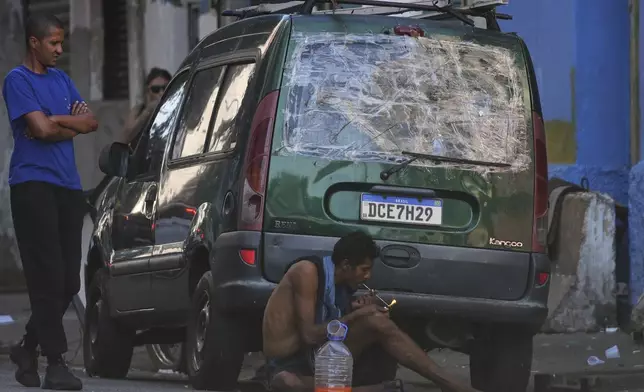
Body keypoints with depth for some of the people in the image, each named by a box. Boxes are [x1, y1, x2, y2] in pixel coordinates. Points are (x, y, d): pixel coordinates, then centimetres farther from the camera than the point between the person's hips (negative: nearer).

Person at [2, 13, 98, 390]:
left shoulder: (61, 79, 19)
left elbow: (91, 122, 10)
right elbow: (41, 128, -15)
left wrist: (55, 121, -5)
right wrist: (73, 123, 2)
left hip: (68, 186, 7)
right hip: (33, 184, -7)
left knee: (69, 280, 4)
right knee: (48, 277, -11)